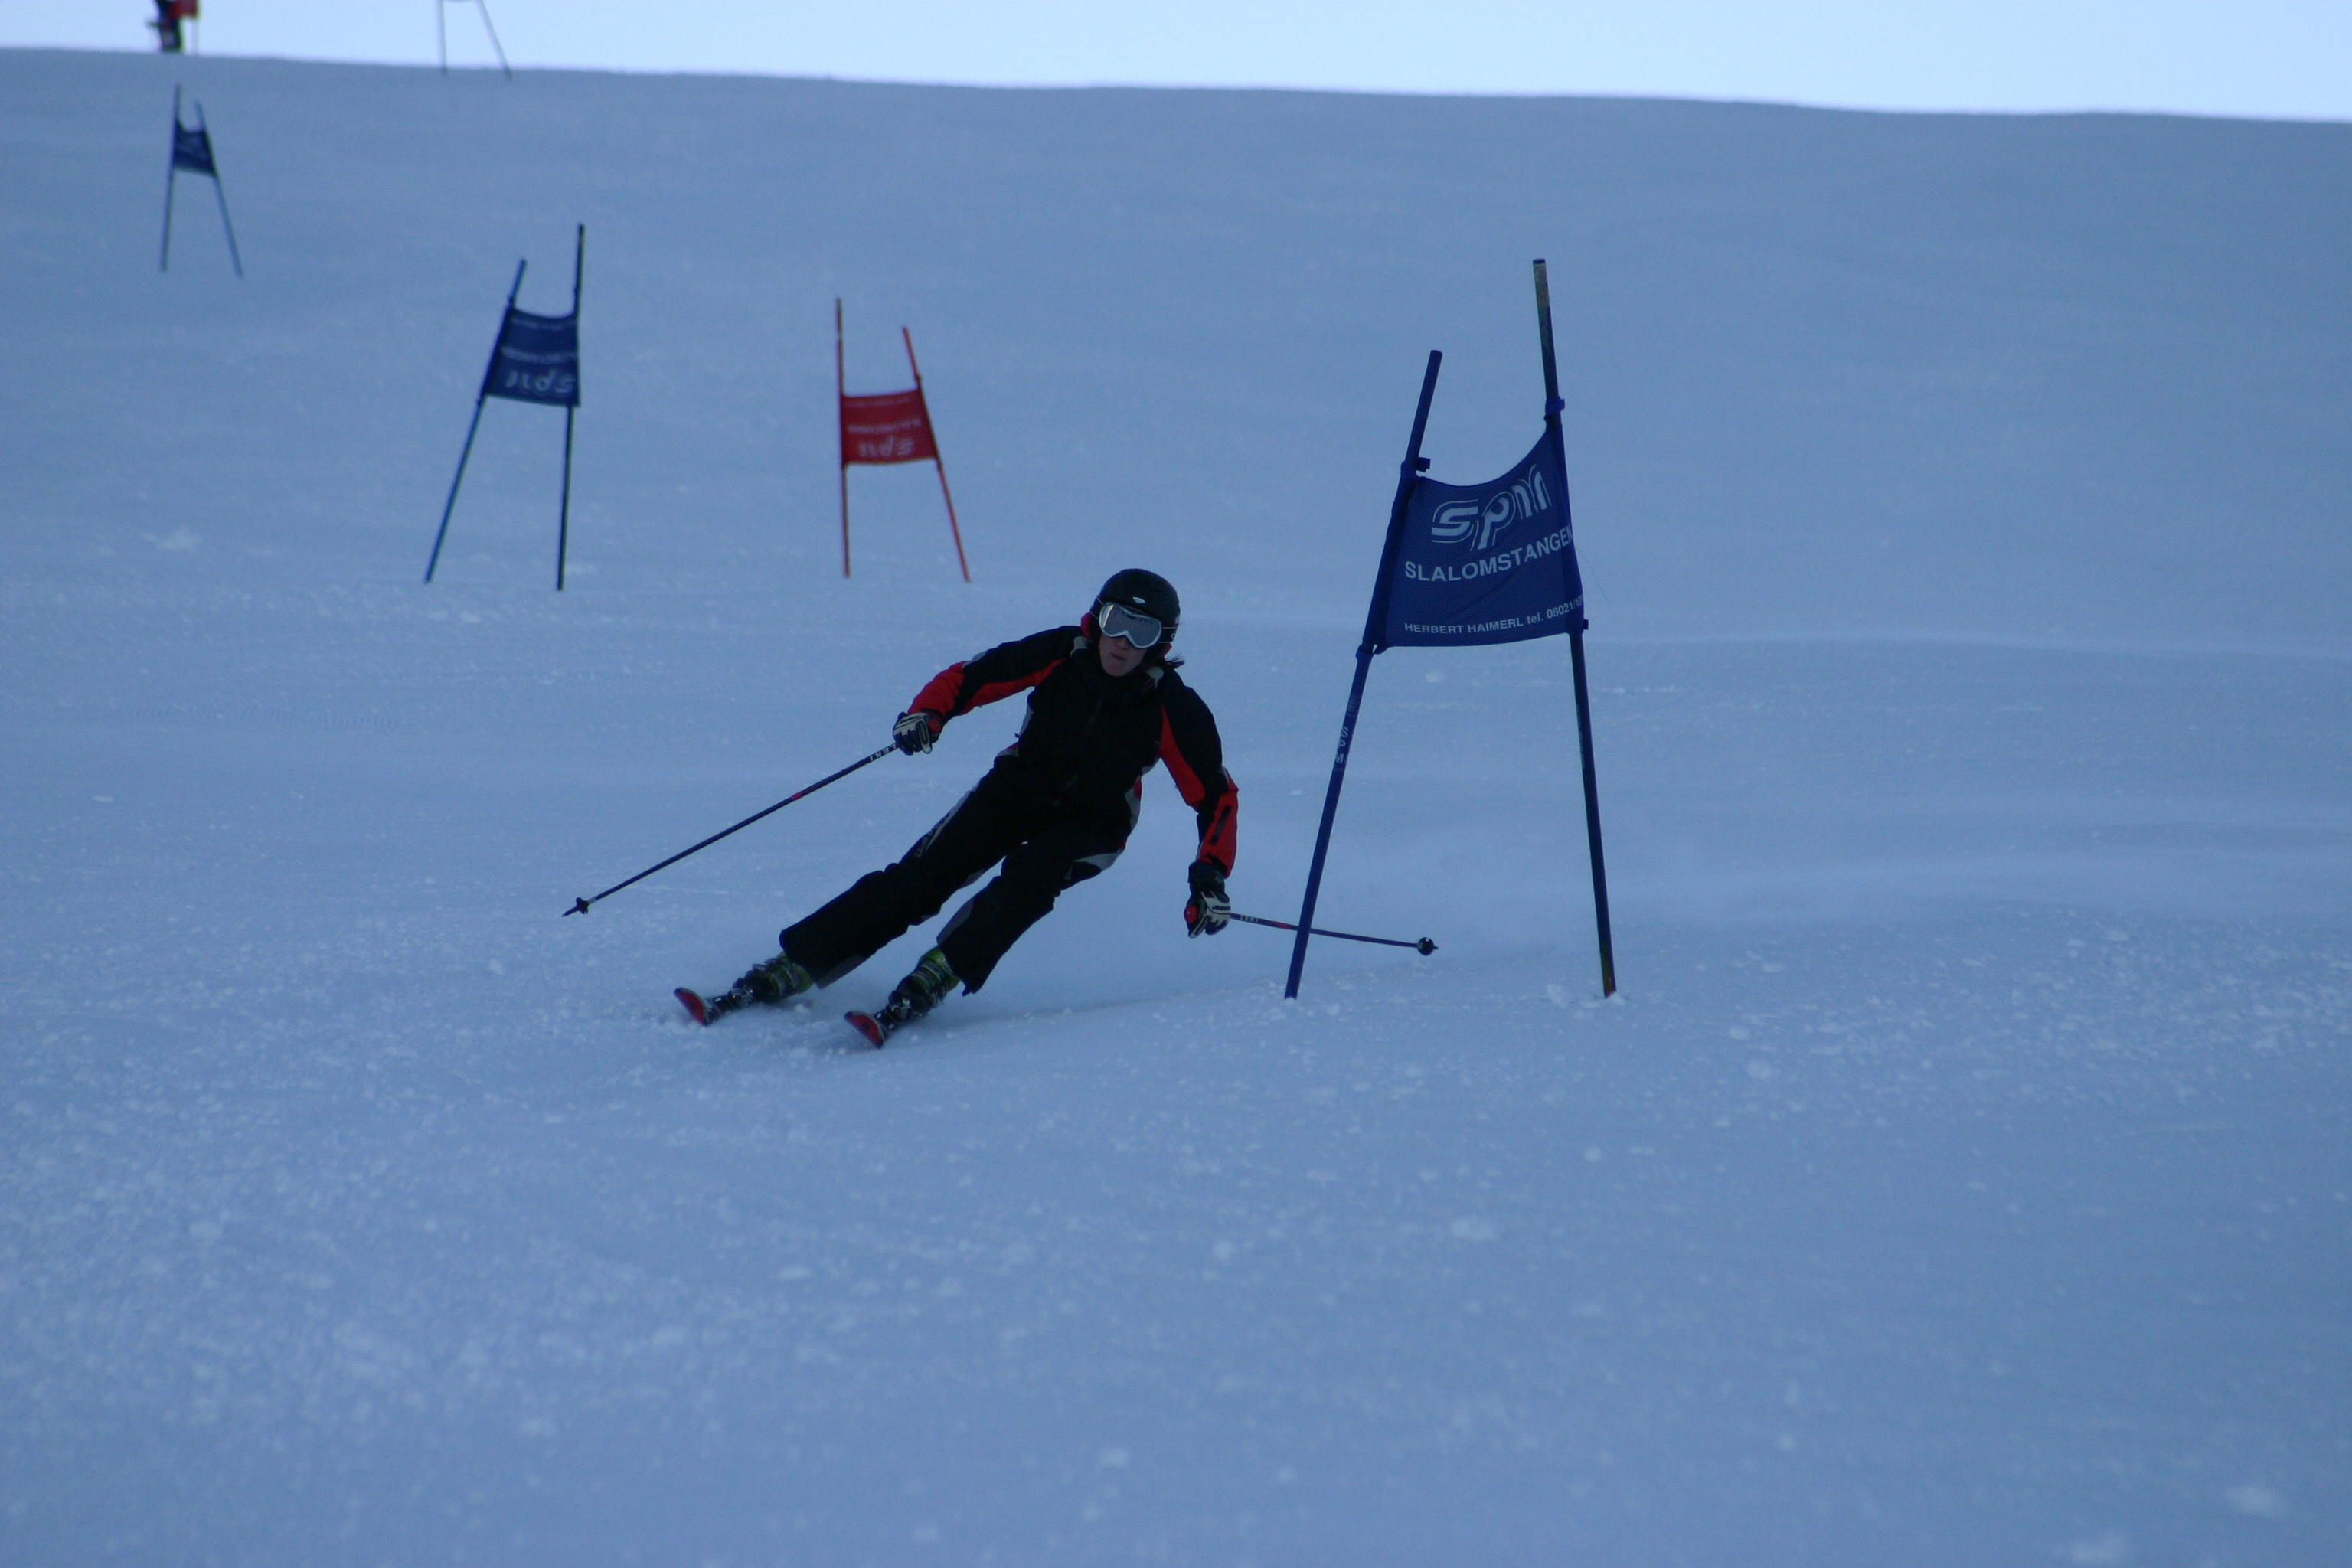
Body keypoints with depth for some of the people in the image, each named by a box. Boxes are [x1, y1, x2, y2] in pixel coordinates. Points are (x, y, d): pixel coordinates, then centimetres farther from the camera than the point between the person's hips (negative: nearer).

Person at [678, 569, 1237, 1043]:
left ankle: (929, 984, -42)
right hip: (1019, 785, 2)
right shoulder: (1061, 654, -16)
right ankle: (790, 968, -20)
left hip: (1091, 825, -1)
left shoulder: (1172, 707, -20)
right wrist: (926, 714, -28)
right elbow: (970, 677, -8)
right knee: (920, 876, -16)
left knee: (1028, 876, -34)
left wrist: (1211, 875, -28)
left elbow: (1216, 795, -15)